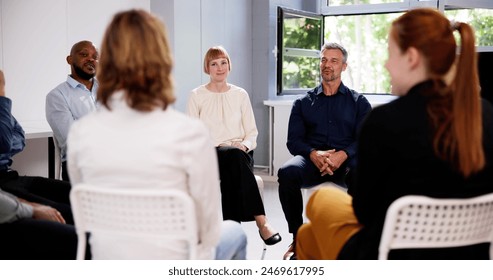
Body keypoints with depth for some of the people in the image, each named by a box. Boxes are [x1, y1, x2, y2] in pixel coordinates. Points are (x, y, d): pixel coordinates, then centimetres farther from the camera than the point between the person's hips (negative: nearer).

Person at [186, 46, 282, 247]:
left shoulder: (240, 94, 14)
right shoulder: (197, 96, 8)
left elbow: (252, 132, 13)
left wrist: (244, 145, -10)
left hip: (240, 153, 2)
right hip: (210, 155, -2)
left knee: (236, 156, -36)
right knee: (234, 156, -36)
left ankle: (233, 227, -39)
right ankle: (261, 221, -43)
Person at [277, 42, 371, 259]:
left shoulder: (358, 102, 17)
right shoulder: (303, 103, 20)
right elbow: (293, 141, 8)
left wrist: (342, 155, -17)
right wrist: (314, 154, -14)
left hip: (346, 160, -1)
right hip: (311, 160, 1)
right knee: (287, 172, -33)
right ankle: (297, 237, -20)